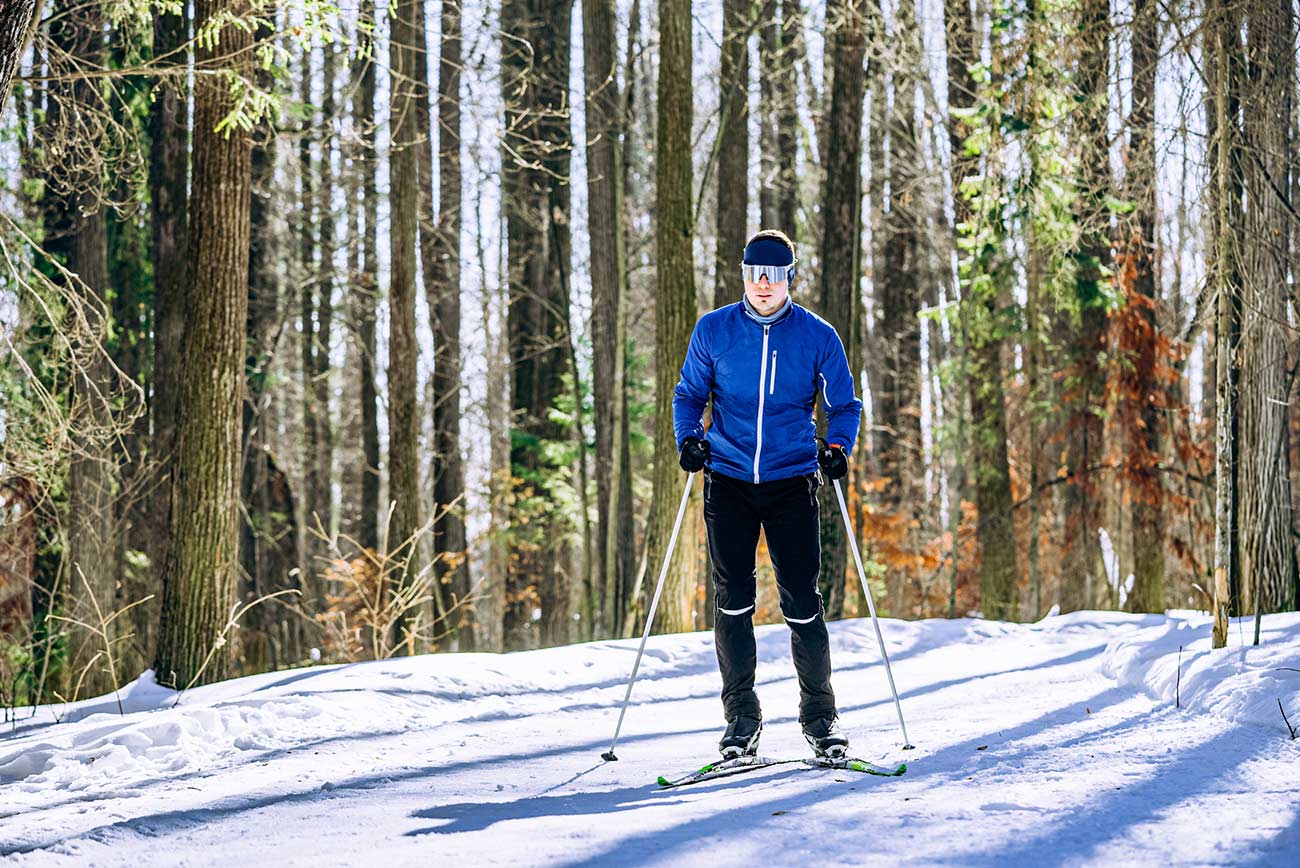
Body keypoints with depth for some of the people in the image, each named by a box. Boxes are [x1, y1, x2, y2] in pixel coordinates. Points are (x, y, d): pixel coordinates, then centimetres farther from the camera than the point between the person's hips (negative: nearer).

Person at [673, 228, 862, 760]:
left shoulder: (817, 336, 0)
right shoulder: (713, 331, 3)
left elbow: (844, 403, 8)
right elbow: (689, 394, 13)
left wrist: (838, 447, -11)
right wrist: (688, 438, -6)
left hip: (791, 481, -1)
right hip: (729, 481, 1)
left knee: (801, 600, -4)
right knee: (732, 599, -1)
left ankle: (819, 715, 10)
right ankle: (741, 716, 11)